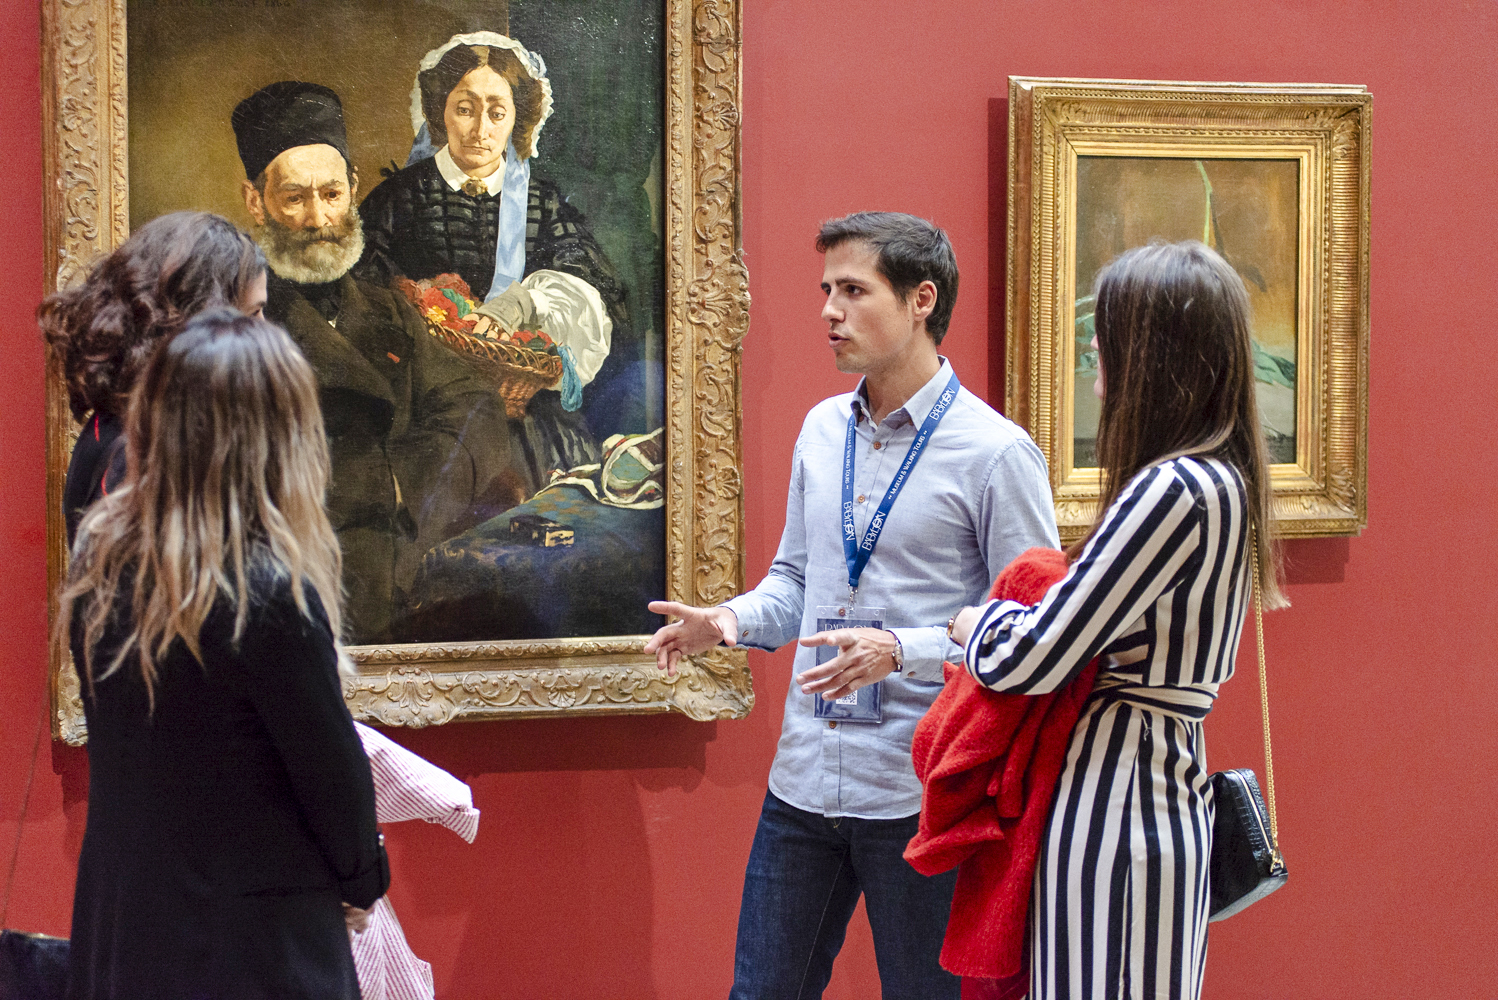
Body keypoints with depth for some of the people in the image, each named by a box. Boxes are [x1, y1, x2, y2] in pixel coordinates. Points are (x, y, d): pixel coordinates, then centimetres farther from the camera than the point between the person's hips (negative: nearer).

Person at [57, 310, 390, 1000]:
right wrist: (364, 873, 6)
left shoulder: (98, 558, -3)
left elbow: (113, 731, 7)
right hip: (256, 944, -7)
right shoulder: (271, 593, -23)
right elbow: (330, 764, -12)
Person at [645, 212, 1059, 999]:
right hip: (803, 780, 6)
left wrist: (901, 651, -23)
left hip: (919, 796, -6)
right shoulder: (821, 429, 10)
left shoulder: (995, 452, -10)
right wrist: (730, 621, -1)